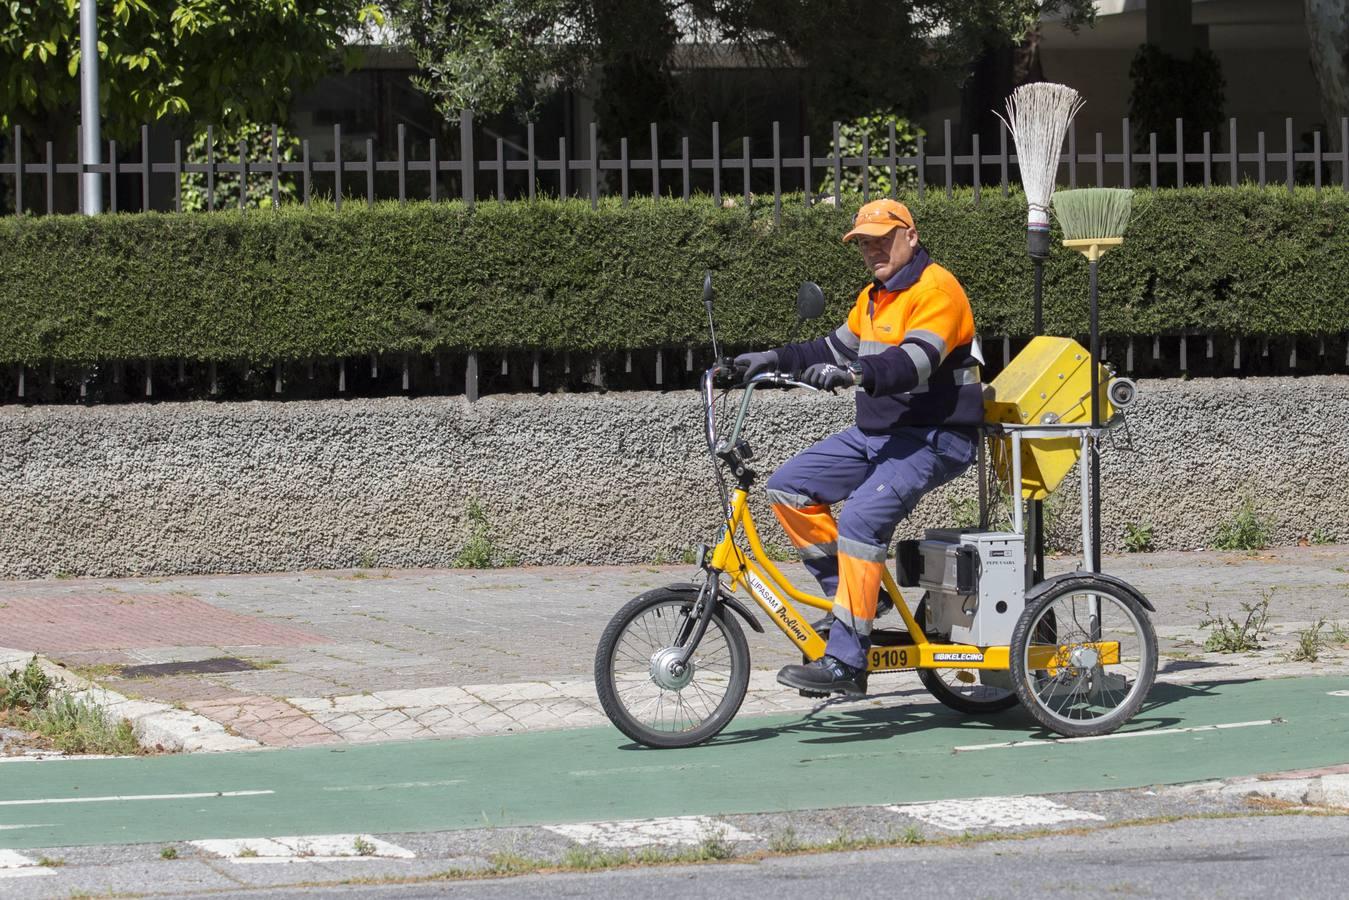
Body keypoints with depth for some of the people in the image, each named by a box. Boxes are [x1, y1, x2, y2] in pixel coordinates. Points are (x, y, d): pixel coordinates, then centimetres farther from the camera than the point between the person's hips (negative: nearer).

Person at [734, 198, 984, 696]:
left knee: (862, 516, -28)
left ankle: (845, 663, -29)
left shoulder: (936, 289, -13)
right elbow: (837, 348, 27)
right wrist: (777, 359, 13)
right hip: (874, 433, 10)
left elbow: (917, 361, -27)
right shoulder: (873, 297, 18)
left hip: (933, 440, -10)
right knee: (788, 488, 1)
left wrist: (856, 373, -42)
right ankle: (852, 596, 6)